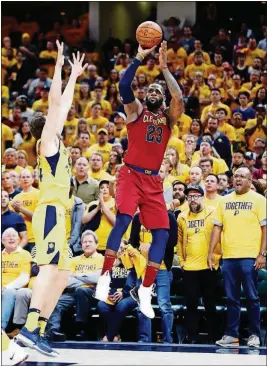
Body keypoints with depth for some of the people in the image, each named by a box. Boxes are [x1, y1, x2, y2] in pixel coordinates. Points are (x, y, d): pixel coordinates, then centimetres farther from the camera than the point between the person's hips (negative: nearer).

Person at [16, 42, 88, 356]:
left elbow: (64, 106, 31)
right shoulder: (47, 140, 0)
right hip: (50, 212, -10)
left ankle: (38, 333, 1)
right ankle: (29, 329, -32)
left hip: (56, 213, 10)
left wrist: (74, 75, 37)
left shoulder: (55, 141, 21)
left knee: (61, 275, 6)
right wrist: (58, 65, -4)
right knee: (50, 268, -21)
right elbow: (55, 102, -7)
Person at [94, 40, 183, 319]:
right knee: (123, 220, -23)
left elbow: (179, 98, -7)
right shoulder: (135, 110, 7)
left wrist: (164, 67, -6)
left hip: (153, 180, 4)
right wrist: (139, 58, -16)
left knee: (162, 233, -4)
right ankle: (105, 276, -18)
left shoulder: (168, 117, 13)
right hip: (131, 174, -4)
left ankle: (146, 291, 2)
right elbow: (123, 86, -11)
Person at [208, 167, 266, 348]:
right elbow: (217, 227, 13)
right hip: (228, 256, 4)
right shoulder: (224, 200, 12)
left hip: (250, 257, -4)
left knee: (252, 297, 0)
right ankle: (232, 334, 12)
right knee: (232, 298, 7)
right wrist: (211, 251, 5)